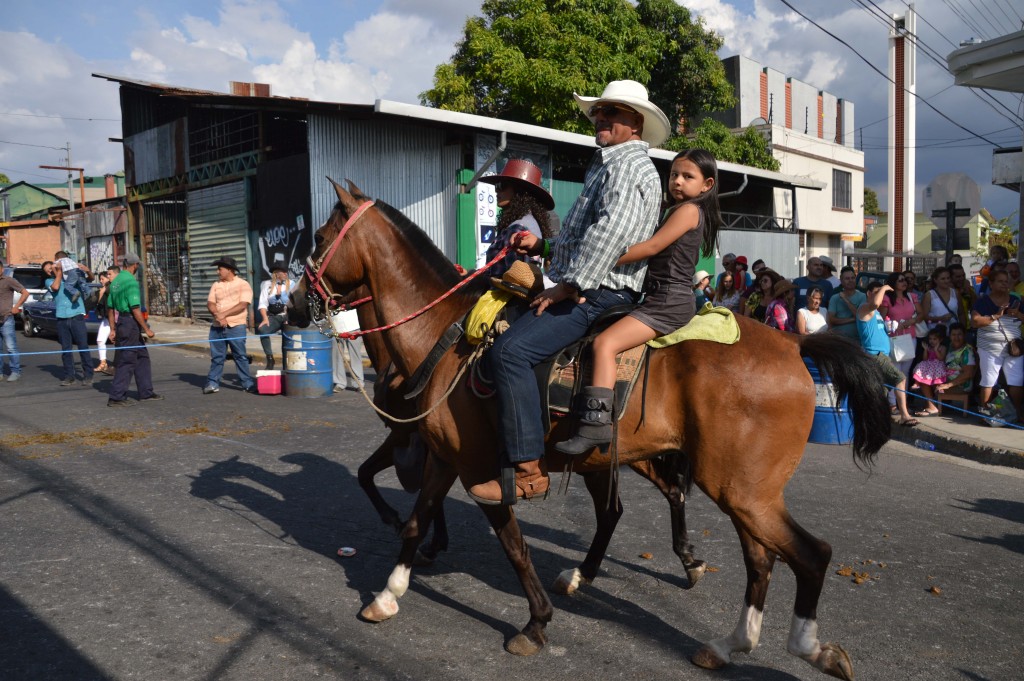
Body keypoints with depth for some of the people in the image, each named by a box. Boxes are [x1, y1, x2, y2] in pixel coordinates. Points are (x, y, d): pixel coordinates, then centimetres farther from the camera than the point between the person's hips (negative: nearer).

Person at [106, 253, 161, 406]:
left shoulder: (115, 281, 14)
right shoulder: (131, 281, -14)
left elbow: (110, 308, 16)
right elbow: (135, 309, -19)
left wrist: (112, 329, 20)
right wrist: (147, 329, -15)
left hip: (120, 323, 9)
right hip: (131, 323, -9)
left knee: (142, 356, 15)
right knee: (127, 361, -3)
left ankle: (146, 392, 18)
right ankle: (116, 397, 0)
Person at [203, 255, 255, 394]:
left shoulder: (243, 284, -3)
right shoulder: (216, 285, 13)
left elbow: (242, 305, -13)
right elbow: (210, 303, 6)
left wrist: (224, 314, -17)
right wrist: (218, 315, -13)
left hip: (236, 326, -4)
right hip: (217, 327, 5)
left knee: (240, 356, -1)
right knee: (216, 357, 7)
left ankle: (248, 383, 5)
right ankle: (212, 383, 13)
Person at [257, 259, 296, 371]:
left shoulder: (291, 284, 8)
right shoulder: (267, 284, 9)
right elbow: (262, 303, 2)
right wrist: (265, 318, -13)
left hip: (288, 316, 0)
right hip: (273, 316, 0)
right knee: (262, 330, -28)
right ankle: (270, 359, -18)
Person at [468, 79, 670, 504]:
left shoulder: (629, 165, -9)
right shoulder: (610, 164, 25)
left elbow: (611, 232, -27)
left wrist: (570, 285, -24)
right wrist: (542, 246, 16)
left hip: (596, 296, -11)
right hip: (583, 289, 11)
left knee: (510, 351, -27)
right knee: (500, 324, 17)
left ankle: (527, 470, -24)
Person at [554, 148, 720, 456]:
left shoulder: (687, 210, -7)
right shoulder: (678, 211, 22)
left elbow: (652, 246, -16)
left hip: (667, 302, -11)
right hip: (667, 300, 11)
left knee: (604, 343, -25)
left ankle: (596, 423, -33)